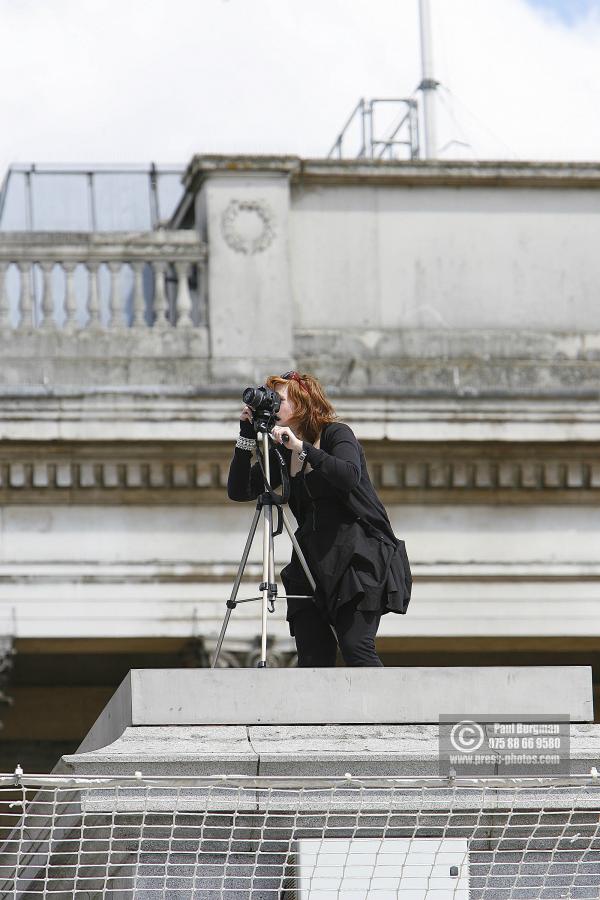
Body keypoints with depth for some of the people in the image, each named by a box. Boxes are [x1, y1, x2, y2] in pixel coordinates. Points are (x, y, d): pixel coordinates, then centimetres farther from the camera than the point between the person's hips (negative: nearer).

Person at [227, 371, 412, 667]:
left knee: (356, 648, -17)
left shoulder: (337, 434, -2)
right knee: (312, 658, -6)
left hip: (358, 556, -6)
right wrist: (246, 437, 2)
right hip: (313, 559, 6)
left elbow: (350, 476, -22)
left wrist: (303, 448, -25)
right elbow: (238, 490, 10)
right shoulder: (282, 452, 14)